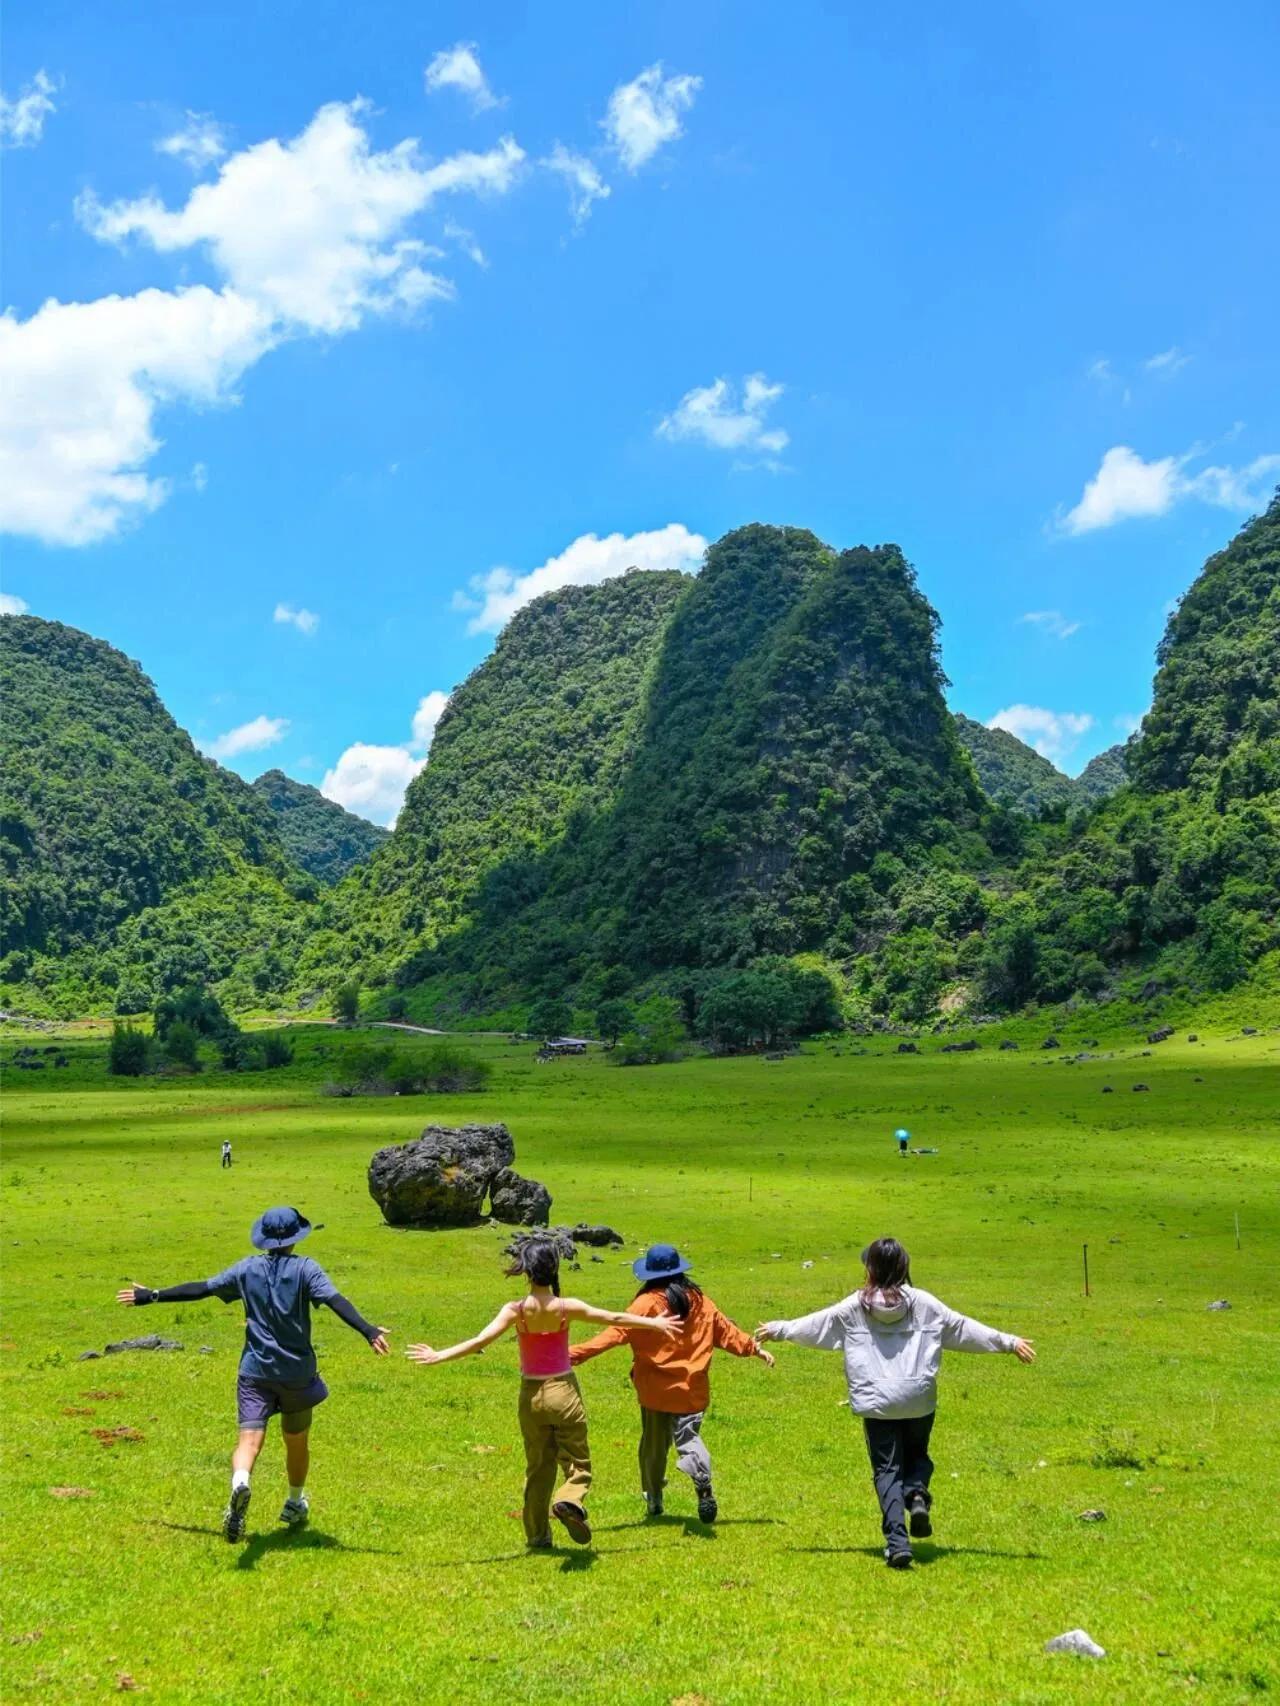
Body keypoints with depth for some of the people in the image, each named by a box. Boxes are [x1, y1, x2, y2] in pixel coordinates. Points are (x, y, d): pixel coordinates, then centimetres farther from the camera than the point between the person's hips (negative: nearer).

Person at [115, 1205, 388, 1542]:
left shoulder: (247, 1269, 3)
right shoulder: (305, 1269, -5)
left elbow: (200, 1289, 7)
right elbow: (336, 1301, -19)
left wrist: (152, 1296, 18)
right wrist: (368, 1331, -29)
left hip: (255, 1370, 1)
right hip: (298, 1371, 0)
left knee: (249, 1439, -9)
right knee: (297, 1441, 21)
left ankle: (240, 1483, -41)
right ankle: (295, 1505, 38)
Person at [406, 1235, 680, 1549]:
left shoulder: (515, 1310, -13)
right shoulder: (567, 1307, -12)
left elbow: (479, 1341, -21)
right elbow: (615, 1318, -2)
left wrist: (438, 1356, -17)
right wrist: (654, 1323, 9)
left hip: (532, 1396, 1)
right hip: (564, 1392, -1)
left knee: (538, 1467, 17)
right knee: (577, 1461, 9)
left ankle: (537, 1535, 22)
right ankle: (570, 1501, -21)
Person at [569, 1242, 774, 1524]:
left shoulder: (647, 1303, -10)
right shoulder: (699, 1301, 3)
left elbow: (617, 1333, -19)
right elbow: (726, 1331, 11)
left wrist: (576, 1354, -22)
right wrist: (756, 1348, 25)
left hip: (655, 1389, -2)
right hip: (692, 1390, 2)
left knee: (654, 1444, 15)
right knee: (689, 1437, 6)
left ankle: (653, 1500, 23)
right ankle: (702, 1479, -24)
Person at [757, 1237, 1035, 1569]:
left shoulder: (855, 1307, -2)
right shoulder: (923, 1303, -1)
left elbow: (814, 1324, 7)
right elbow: (964, 1328, 3)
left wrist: (778, 1329, 23)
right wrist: (1009, 1342, 12)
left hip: (877, 1404, -1)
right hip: (919, 1401, 1)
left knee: (887, 1470, 6)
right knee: (918, 1454, 22)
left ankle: (897, 1541, -8)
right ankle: (917, 1493, -10)